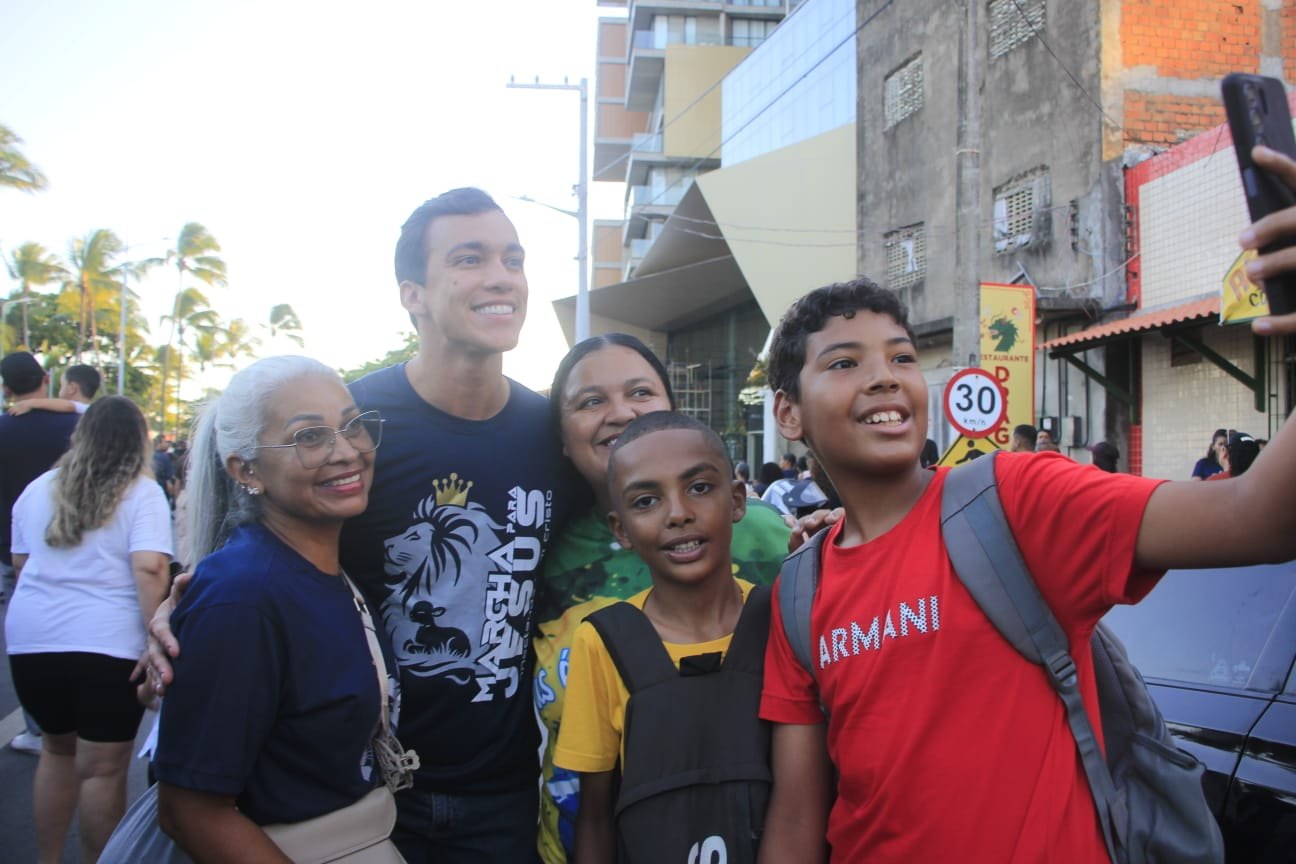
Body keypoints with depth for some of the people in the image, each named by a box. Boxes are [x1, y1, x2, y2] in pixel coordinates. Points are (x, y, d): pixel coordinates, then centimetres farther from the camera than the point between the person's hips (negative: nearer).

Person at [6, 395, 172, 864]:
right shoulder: (142, 493, -5)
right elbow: (149, 569, -18)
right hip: (107, 643, -5)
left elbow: (20, 562, 23)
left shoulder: (38, 489, 12)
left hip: (31, 637, 6)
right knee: (102, 767, 4)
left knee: (57, 748, 23)